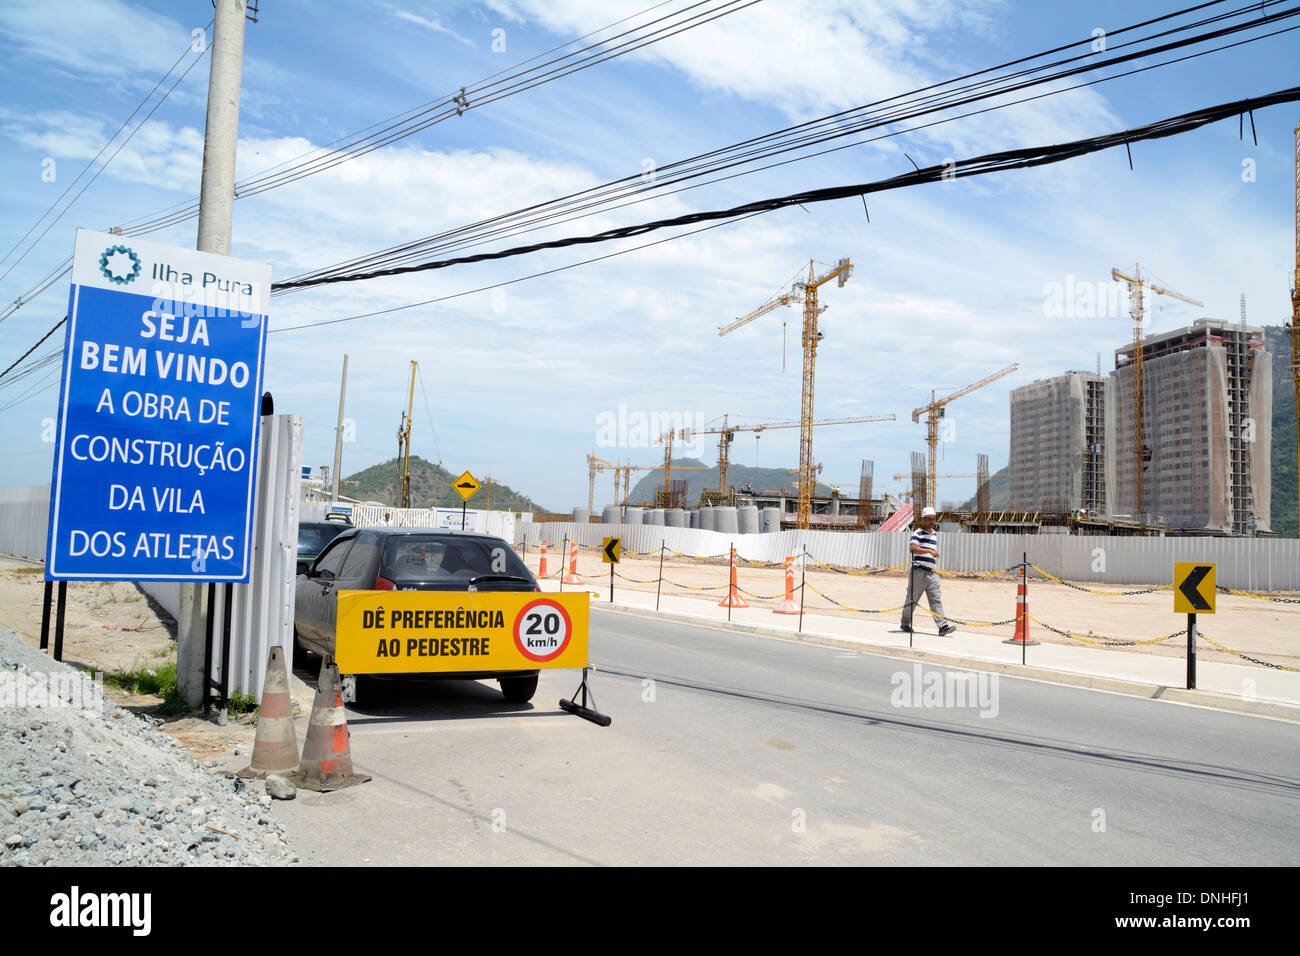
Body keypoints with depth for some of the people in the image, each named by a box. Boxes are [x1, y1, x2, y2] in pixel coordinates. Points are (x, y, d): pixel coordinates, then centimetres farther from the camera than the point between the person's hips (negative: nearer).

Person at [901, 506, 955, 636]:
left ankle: (943, 626, -10)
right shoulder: (918, 533, -5)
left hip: (932, 572, 6)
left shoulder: (935, 535, 20)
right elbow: (912, 548, -23)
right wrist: (930, 551, -30)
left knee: (936, 599, -3)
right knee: (912, 599, 2)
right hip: (918, 571, -6)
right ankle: (905, 624, 16)